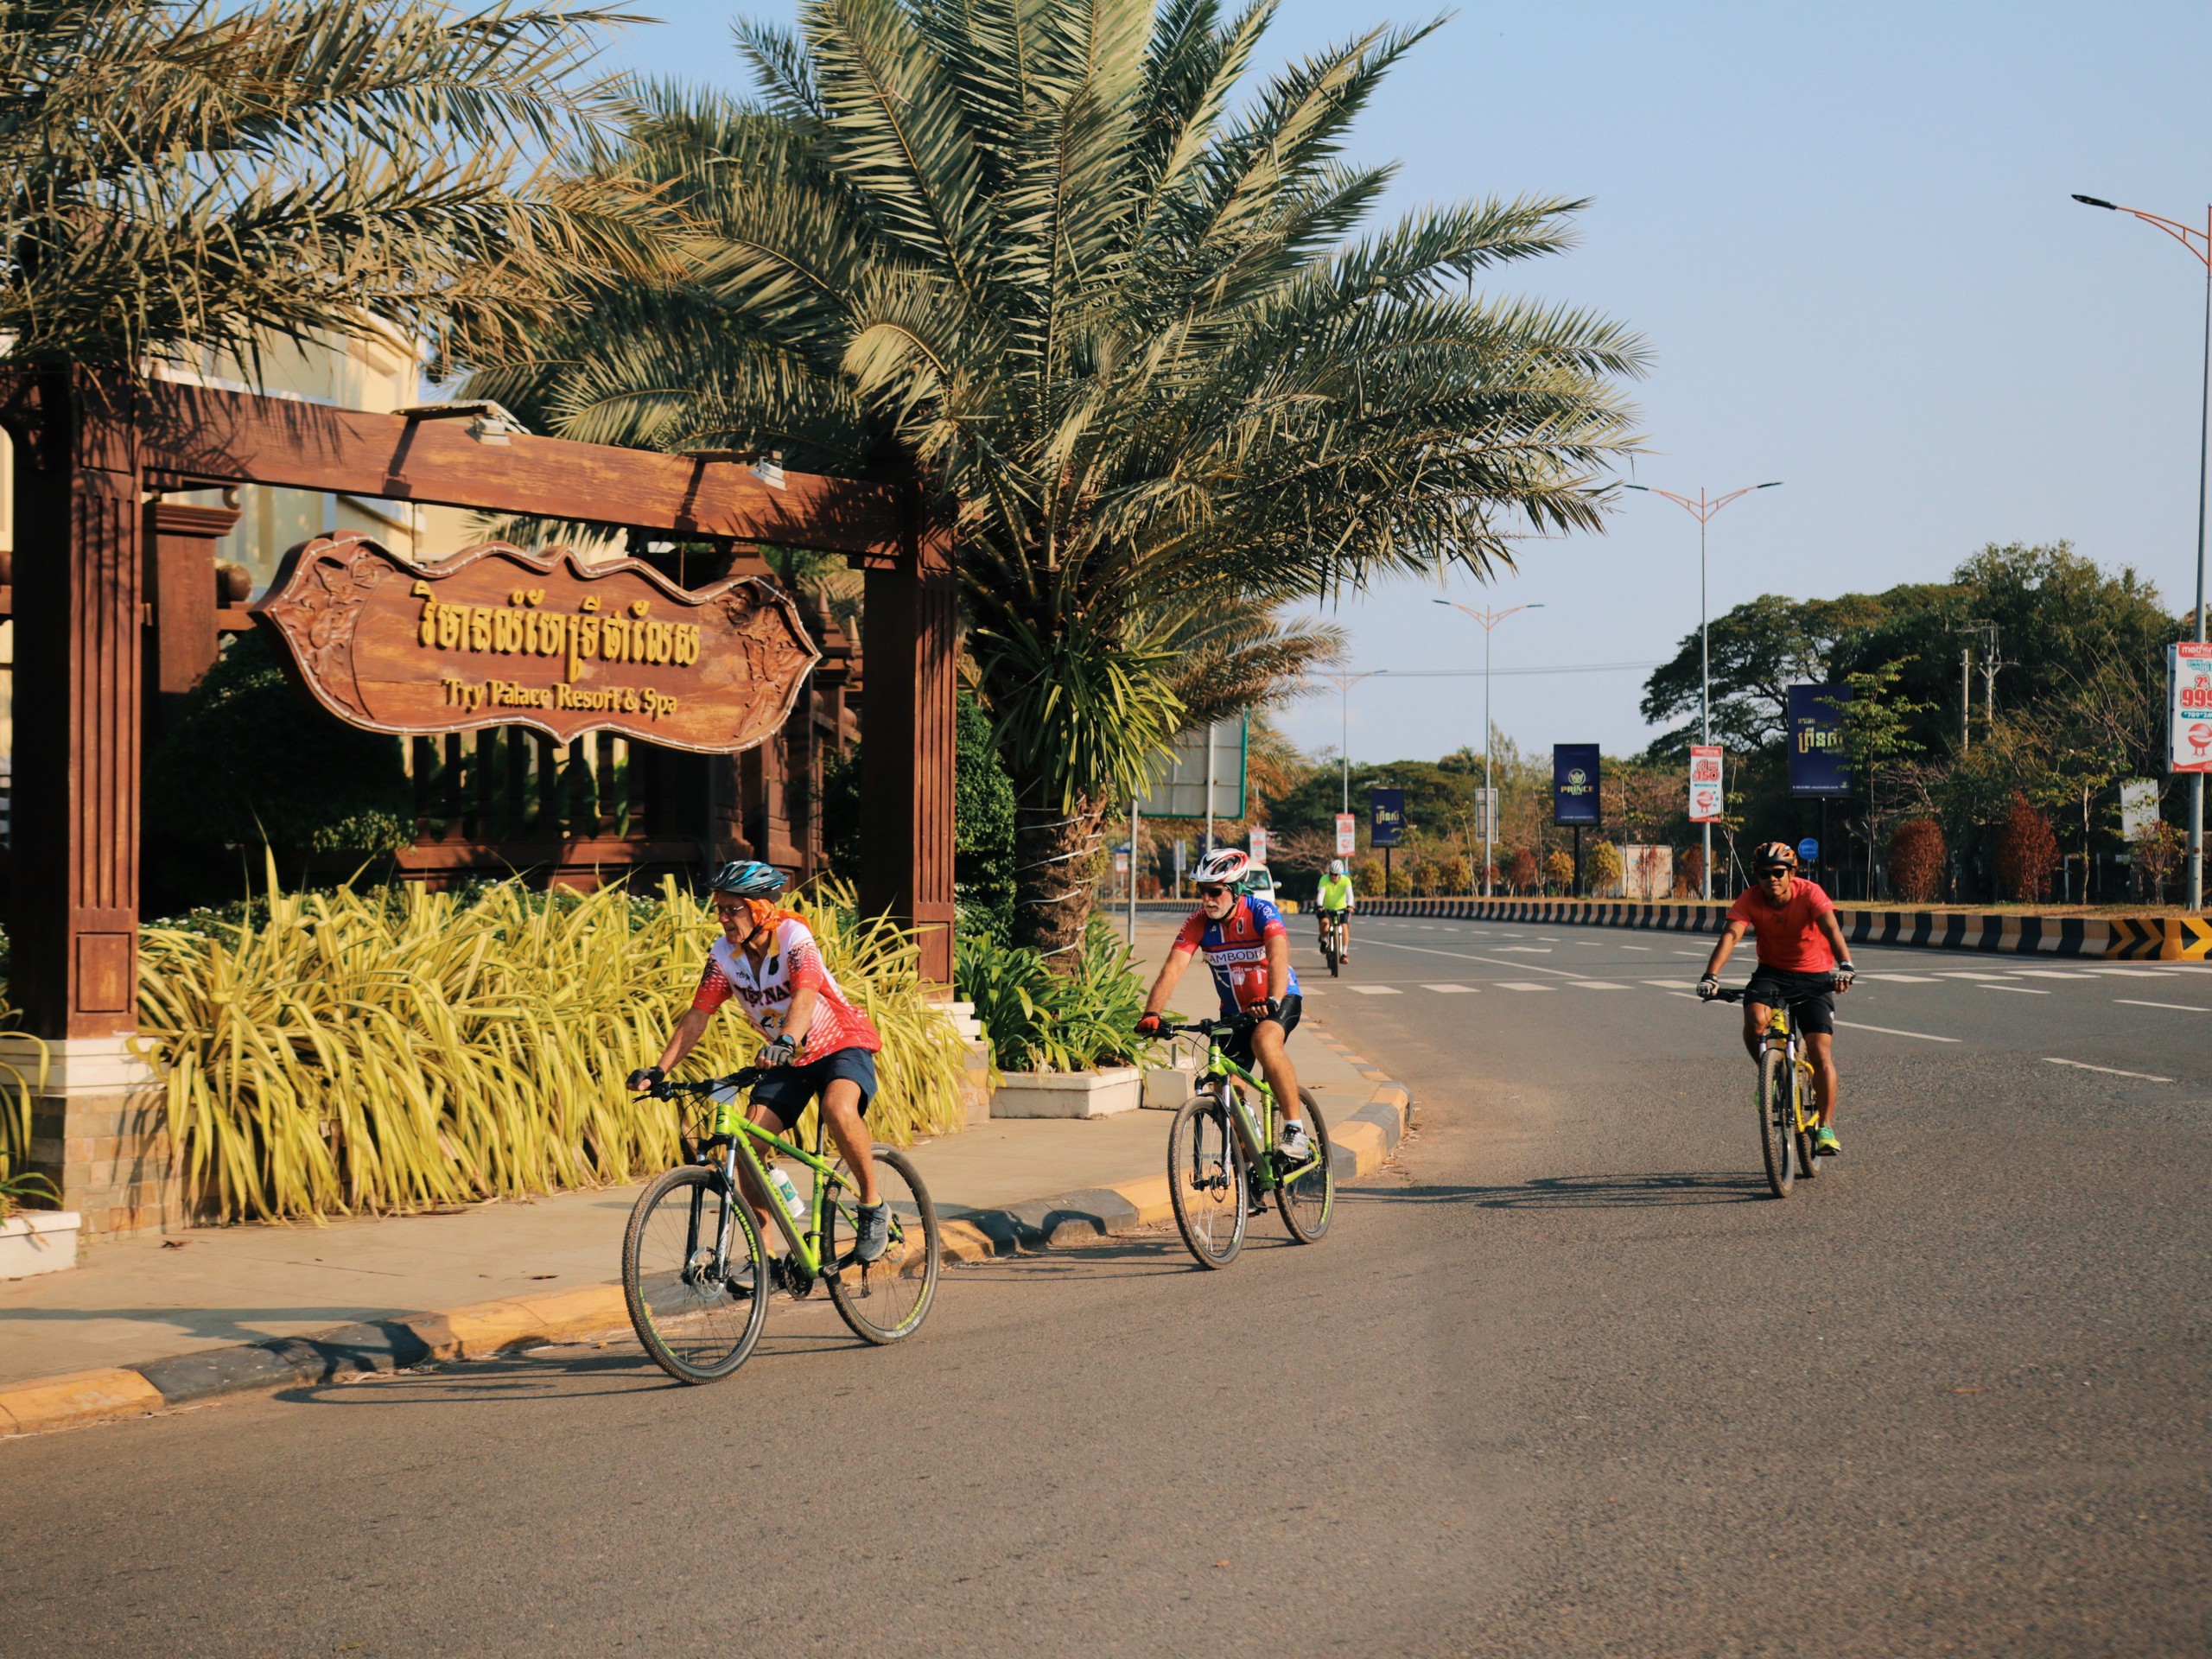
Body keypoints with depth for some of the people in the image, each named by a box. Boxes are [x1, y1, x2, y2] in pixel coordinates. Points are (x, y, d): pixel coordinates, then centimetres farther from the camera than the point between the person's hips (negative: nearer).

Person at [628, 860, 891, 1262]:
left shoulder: (793, 938, -23)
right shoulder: (724, 955, -8)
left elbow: (805, 995, -40)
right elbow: (696, 1017, -8)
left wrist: (786, 1041, -59)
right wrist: (659, 1071, -20)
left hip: (842, 1047, -6)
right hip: (787, 1060, 6)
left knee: (838, 1108, -36)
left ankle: (873, 1208, -16)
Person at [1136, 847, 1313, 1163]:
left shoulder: (1261, 912, -23)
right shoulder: (1199, 922, -13)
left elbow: (1278, 954, -39)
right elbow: (1173, 967, -23)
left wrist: (1271, 1001, -57)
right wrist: (1151, 1013, -38)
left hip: (1279, 1000, -5)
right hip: (1234, 1011, 5)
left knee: (1264, 1042, -35)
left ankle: (1296, 1130, -29)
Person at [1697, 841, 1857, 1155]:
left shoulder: (1809, 893, -20)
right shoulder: (1750, 899, -15)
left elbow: (1832, 930, -33)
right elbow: (1731, 934, -28)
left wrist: (1845, 965, -53)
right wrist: (1711, 975, -44)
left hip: (1814, 976, -2)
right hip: (1772, 972, 2)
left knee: (1820, 1052, -11)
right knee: (1755, 1021, -29)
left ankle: (1826, 1128, -2)